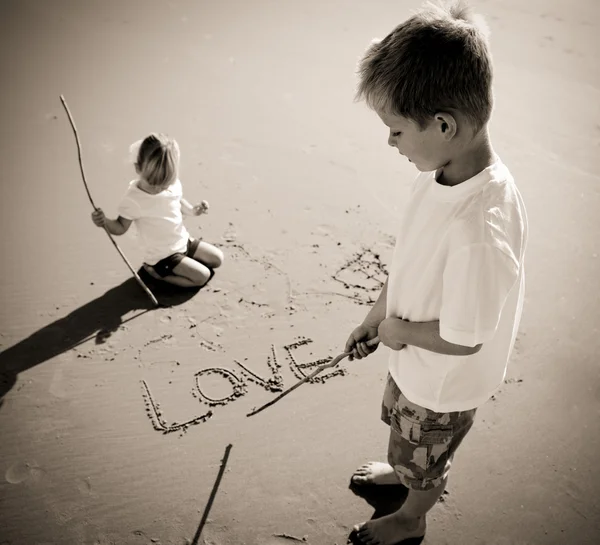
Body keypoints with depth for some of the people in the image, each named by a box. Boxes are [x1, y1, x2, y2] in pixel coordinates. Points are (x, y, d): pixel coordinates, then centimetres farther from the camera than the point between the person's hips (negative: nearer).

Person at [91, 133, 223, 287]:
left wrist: (192, 210, -6)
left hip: (184, 241, 7)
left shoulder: (174, 184, -10)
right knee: (202, 276, -16)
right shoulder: (133, 200, -27)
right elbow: (121, 227, -17)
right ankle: (155, 270, -1)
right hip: (163, 256, -7)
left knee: (217, 259, 10)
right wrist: (105, 222, -38)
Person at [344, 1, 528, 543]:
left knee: (424, 460, 26)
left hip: (442, 382, -7)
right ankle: (399, 469, 69)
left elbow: (461, 339, -31)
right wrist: (375, 317, 6)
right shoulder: (443, 172, -17)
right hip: (411, 356, 7)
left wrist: (397, 331, -15)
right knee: (398, 418, 36)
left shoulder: (480, 230, -44)